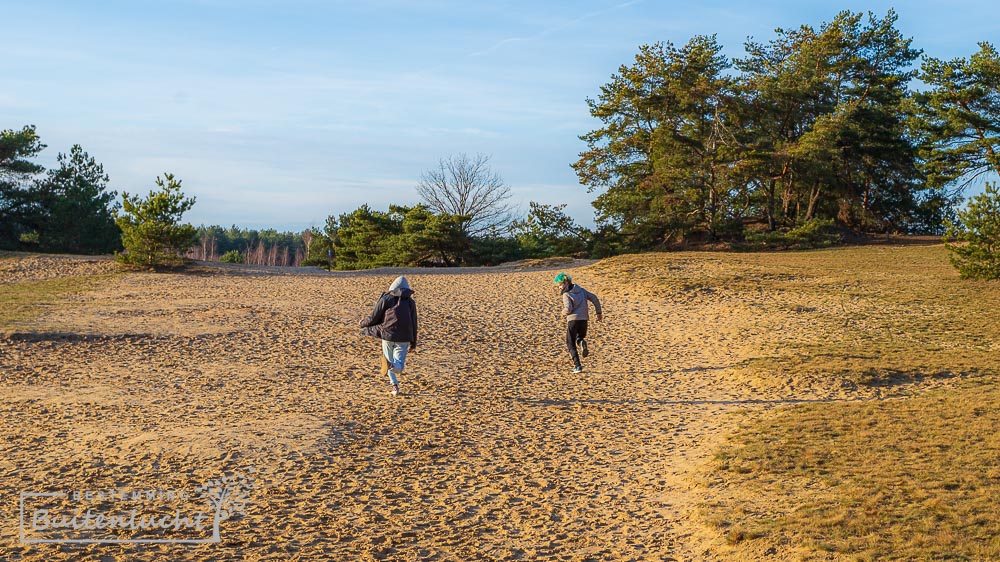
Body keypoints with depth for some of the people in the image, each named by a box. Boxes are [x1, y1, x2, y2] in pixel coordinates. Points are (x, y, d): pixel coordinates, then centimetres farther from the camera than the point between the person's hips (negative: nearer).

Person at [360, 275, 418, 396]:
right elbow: (413, 325, 11)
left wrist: (363, 323, 21)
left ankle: (395, 385, 6)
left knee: (388, 361, 20)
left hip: (387, 336, -1)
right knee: (398, 366, 3)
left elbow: (374, 318, 0)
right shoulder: (410, 302, 9)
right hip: (403, 339, 1)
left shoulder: (386, 299, 0)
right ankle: (393, 366, -32)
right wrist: (413, 344, 18)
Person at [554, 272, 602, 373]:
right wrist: (599, 313, 14)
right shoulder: (581, 290, 12)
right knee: (580, 337, 26)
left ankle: (577, 366, -3)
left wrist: (563, 312, 5)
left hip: (573, 320, -5)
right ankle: (582, 343, -13)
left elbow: (568, 309, -18)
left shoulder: (566, 294, -7)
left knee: (571, 344, 8)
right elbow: (594, 298, 10)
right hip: (584, 319, 5)